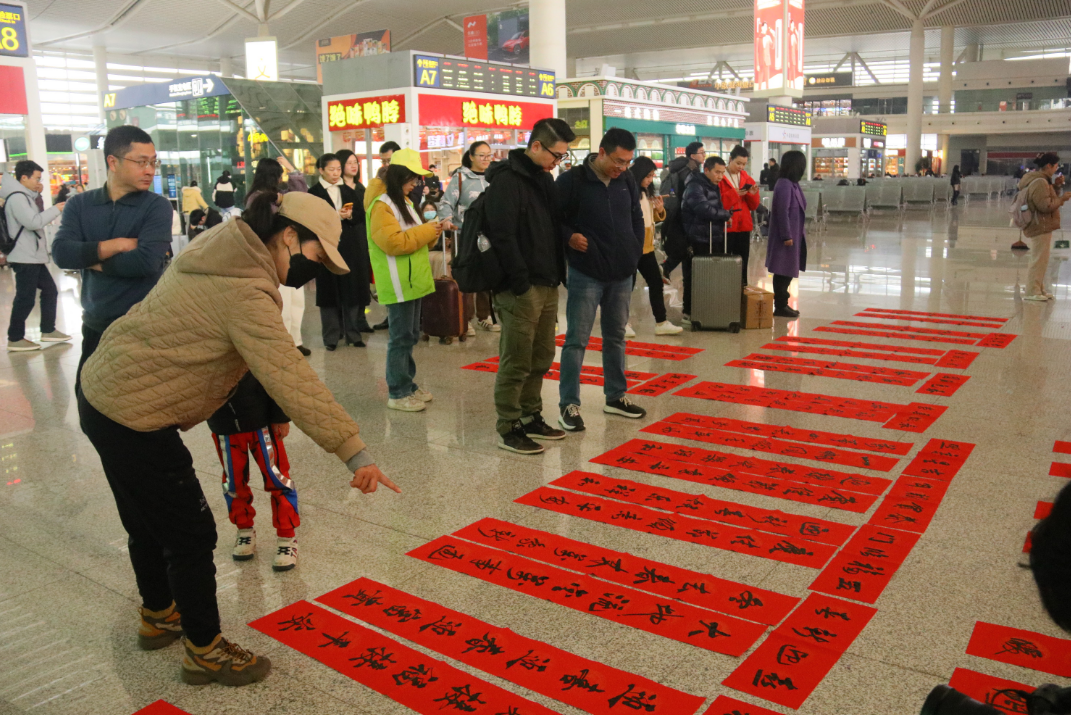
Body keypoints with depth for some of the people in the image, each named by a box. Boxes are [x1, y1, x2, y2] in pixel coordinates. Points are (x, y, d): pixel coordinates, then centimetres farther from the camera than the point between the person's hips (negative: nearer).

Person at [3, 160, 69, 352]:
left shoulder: (23, 196, 15)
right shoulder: (16, 198, -16)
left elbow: (34, 217, 24)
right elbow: (33, 222, -24)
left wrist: (36, 195, 12)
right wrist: (56, 209, -15)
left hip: (32, 256, 10)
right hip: (25, 257, -10)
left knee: (49, 290, 14)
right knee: (25, 298, -5)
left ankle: (48, 331, 21)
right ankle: (15, 339, 4)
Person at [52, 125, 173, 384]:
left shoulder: (157, 206, -7)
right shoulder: (80, 205, 4)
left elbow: (147, 261, -22)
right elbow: (61, 253, -10)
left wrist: (90, 260, -10)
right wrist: (117, 245, -17)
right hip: (94, 326, 4)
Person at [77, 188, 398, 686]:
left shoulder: (222, 250, 4)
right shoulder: (245, 293, -25)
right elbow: (291, 380, -34)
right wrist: (354, 452, -36)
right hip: (133, 417, -10)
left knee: (149, 521, 25)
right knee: (191, 534, 3)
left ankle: (158, 616, 46)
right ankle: (205, 652, 19)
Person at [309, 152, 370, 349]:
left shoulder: (348, 190, 12)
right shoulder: (314, 192, 0)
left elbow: (362, 214, 8)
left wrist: (350, 216, -11)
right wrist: (334, 216, -17)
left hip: (350, 247, 3)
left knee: (351, 288, 3)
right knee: (330, 290, 0)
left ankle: (353, 333, 11)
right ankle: (331, 336, 7)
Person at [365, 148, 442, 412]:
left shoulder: (402, 202, 18)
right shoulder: (381, 205, -13)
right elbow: (393, 242, -23)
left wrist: (431, 232, 4)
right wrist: (428, 230, -17)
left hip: (412, 281, 10)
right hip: (398, 284, -10)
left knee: (410, 336, 15)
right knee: (401, 338, -5)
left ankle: (408, 385, 24)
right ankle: (398, 394, 3)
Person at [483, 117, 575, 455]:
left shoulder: (544, 178, 16)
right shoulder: (506, 180, -12)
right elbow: (502, 236, -20)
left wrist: (557, 274, 12)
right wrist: (521, 282, -20)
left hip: (547, 285, 9)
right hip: (520, 288, -9)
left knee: (541, 357, 15)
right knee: (516, 362, -3)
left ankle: (531, 417, 28)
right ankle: (508, 429, 8)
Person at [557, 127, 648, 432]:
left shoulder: (627, 181, 7)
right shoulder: (572, 181, -10)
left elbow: (637, 219, 18)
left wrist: (635, 251, 9)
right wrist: (569, 237, -20)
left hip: (622, 275, 6)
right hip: (586, 275, -6)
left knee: (616, 337, 15)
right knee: (577, 339, -3)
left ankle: (616, 397, 28)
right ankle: (568, 404, 5)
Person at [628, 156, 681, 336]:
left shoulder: (646, 192, 12)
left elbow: (654, 218, 18)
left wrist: (660, 210, -1)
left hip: (646, 247, 8)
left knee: (656, 282, 8)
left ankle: (661, 323, 13)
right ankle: (623, 323, 15)